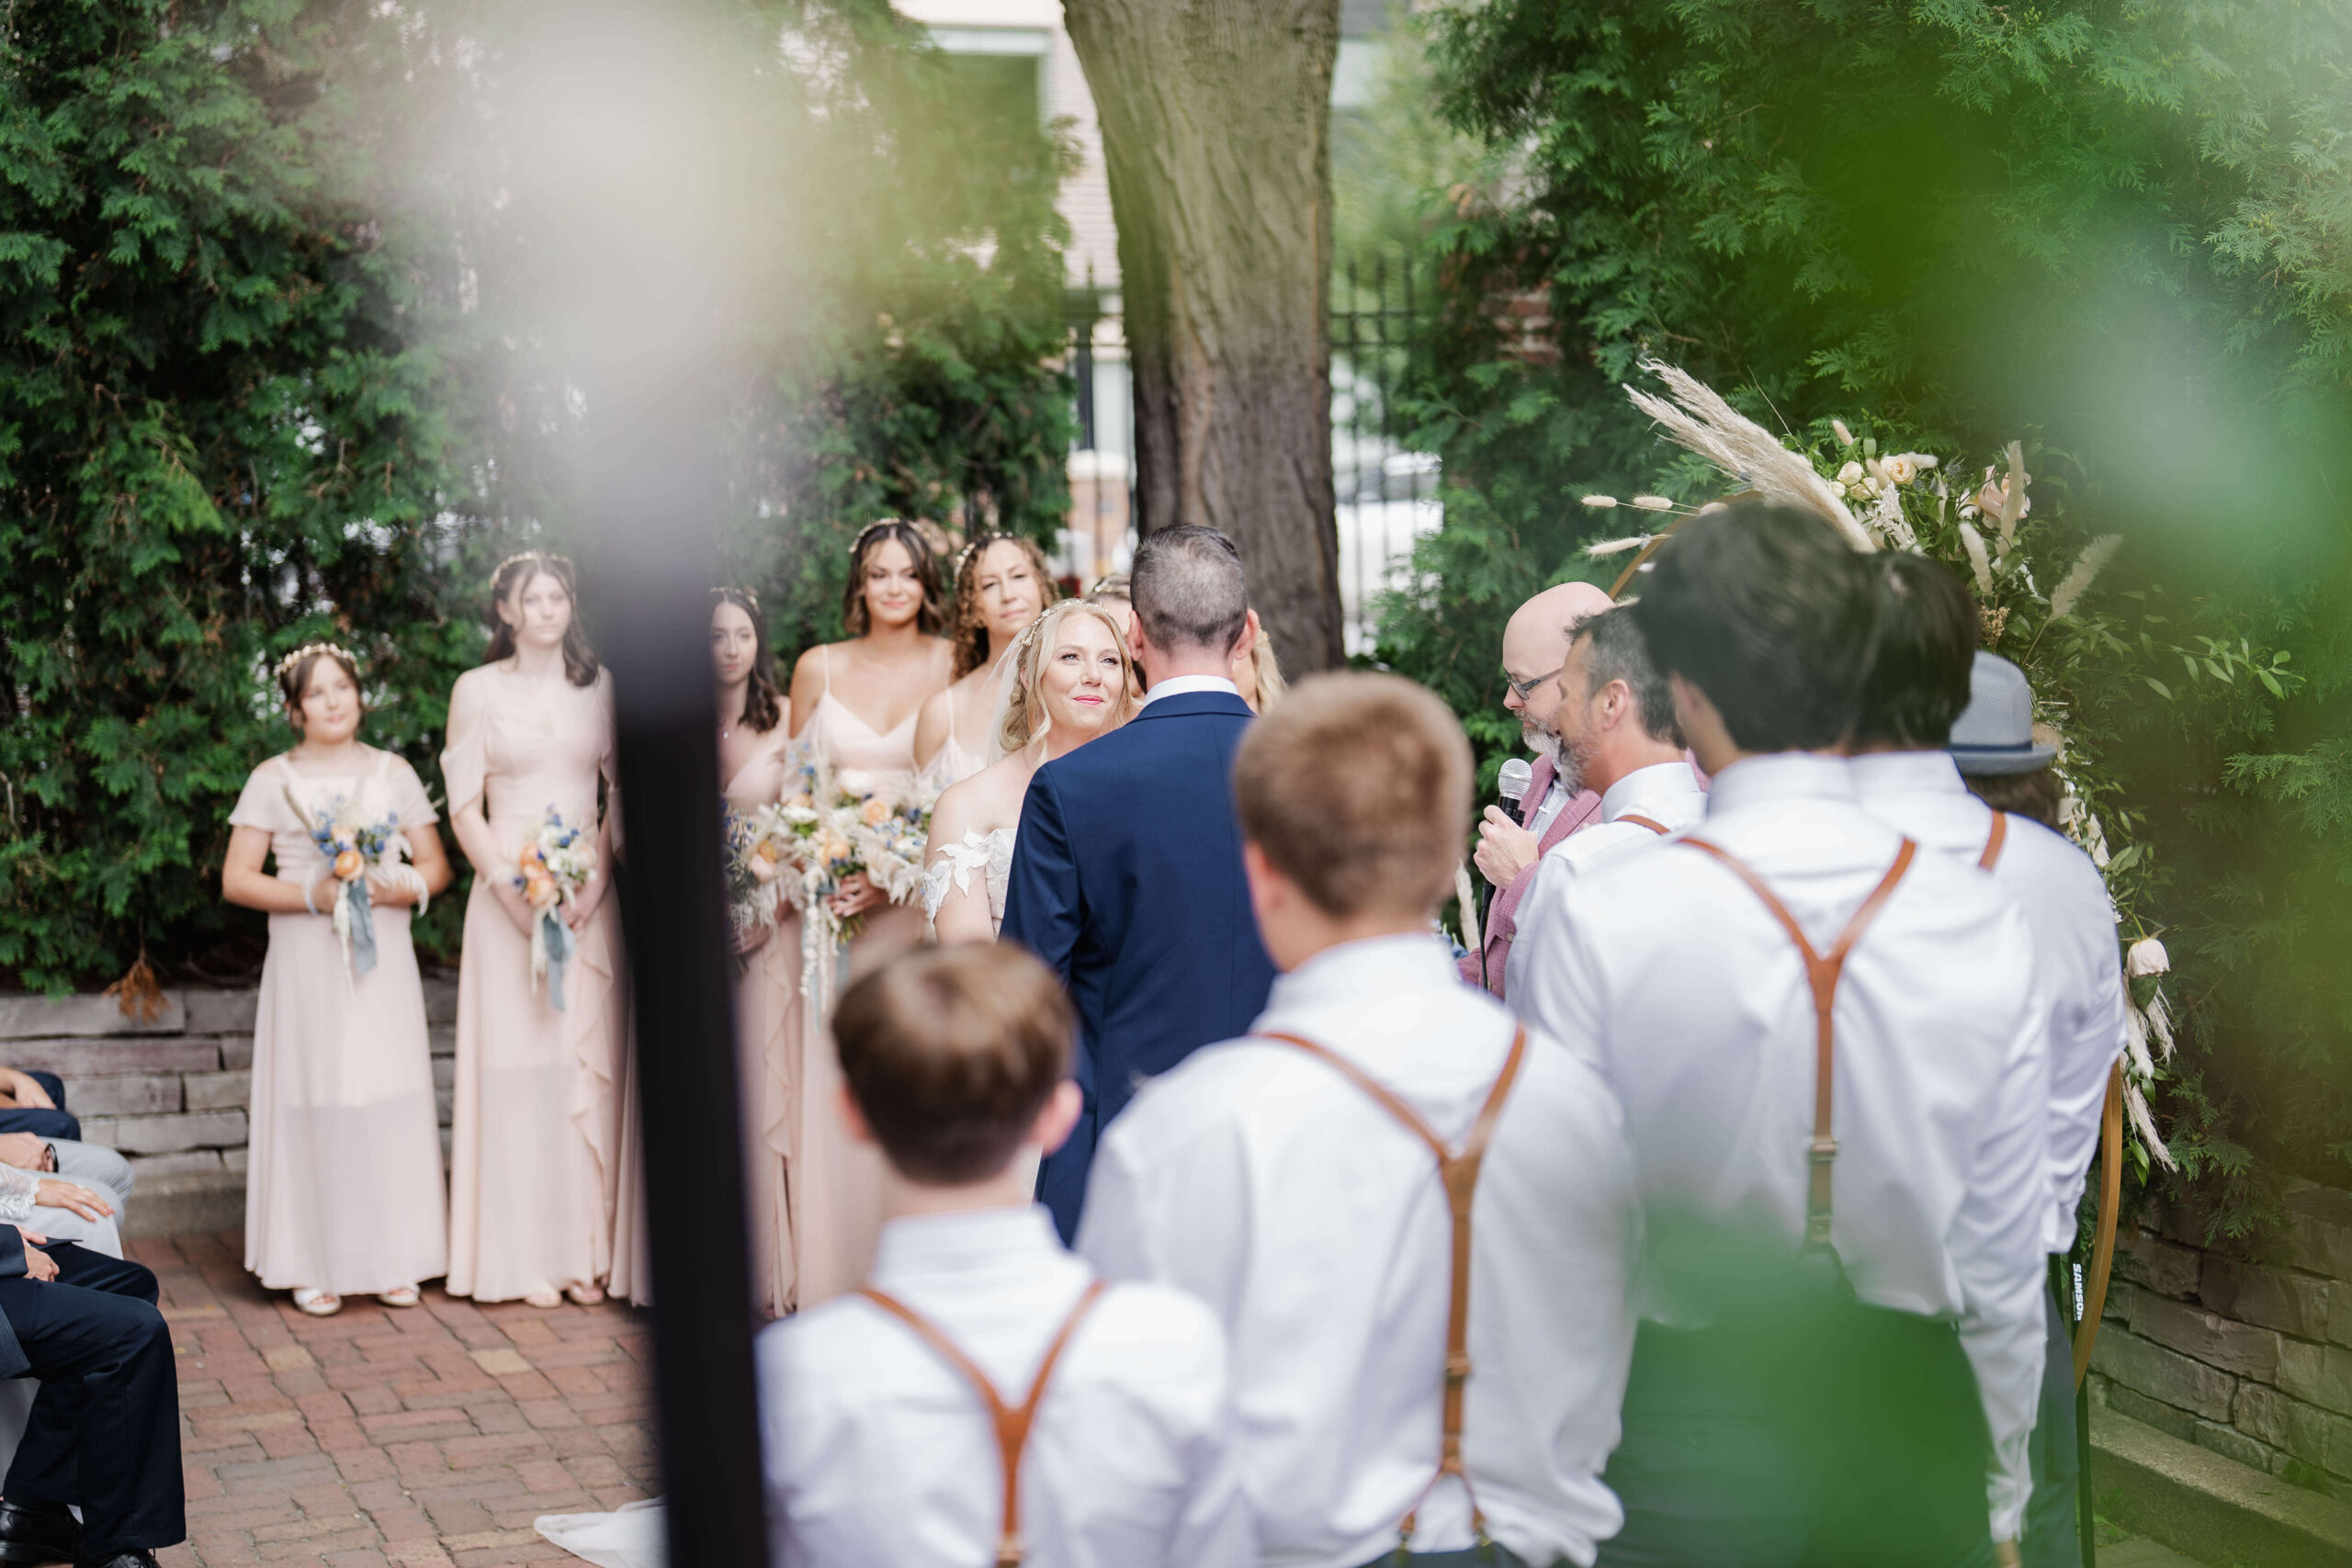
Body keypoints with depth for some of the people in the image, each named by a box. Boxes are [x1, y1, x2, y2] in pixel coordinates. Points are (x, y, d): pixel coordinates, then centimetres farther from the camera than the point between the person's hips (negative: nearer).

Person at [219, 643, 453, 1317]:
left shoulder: (393, 772, 11)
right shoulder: (273, 780, 5)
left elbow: (435, 866, 11)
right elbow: (236, 880, 1)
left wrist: (398, 888, -11)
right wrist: (313, 895, -13)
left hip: (383, 958, 2)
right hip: (307, 963, -2)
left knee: (390, 1098, -1)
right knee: (315, 1103, -4)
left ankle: (392, 1260, 7)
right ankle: (315, 1266, 2)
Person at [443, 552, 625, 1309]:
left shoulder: (600, 686, 9)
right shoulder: (478, 690, 5)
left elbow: (623, 790, 8)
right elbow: (464, 806, 2)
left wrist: (596, 881, -7)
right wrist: (512, 887, -11)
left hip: (590, 895, 2)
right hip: (507, 891, -1)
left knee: (590, 1061, -1)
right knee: (518, 1062, -3)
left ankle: (587, 1250, 5)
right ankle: (527, 1255, 1)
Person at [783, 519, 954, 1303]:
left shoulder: (954, 667, 2)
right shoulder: (818, 668, 9)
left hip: (917, 905, -2)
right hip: (829, 901, 2)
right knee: (829, 1085, 0)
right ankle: (832, 1288, 7)